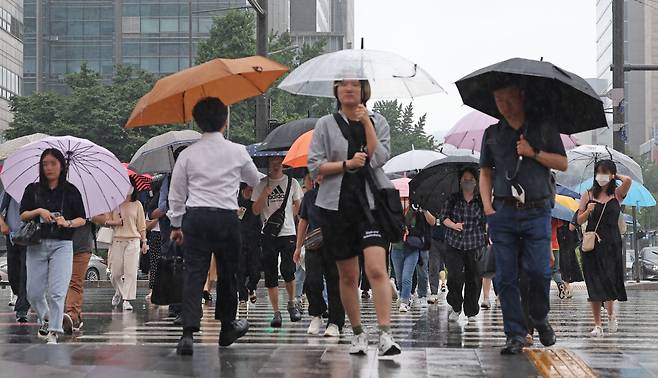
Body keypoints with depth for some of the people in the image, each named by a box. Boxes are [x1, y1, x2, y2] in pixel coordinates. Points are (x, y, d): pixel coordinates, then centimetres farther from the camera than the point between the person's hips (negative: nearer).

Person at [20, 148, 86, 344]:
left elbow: (82, 219, 6)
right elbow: (23, 216, 6)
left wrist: (68, 223, -13)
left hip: (62, 245, -2)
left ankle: (53, 333, -8)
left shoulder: (71, 191, 5)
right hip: (36, 245, 2)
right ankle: (45, 319, 31)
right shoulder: (33, 190, 9)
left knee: (56, 292, -12)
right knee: (33, 293, 3)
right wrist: (38, 211, -11)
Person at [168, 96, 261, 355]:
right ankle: (227, 328, 28)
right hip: (227, 218, -1)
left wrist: (176, 225, 17)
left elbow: (176, 194, 6)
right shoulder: (237, 152, 0)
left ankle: (189, 332, -17)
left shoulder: (187, 154, 2)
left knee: (194, 273, -3)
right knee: (227, 273, 14)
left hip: (195, 217, 1)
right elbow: (255, 181, 17)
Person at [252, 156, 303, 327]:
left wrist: (284, 215, 5)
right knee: (270, 275, 0)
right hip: (268, 234, 1)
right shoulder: (261, 184, 8)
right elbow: (256, 210, 2)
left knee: (287, 270, -13)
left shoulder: (292, 183, 8)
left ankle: (292, 303, 11)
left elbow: (298, 207, 17)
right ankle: (276, 312, 5)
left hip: (288, 232, -1)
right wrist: (265, 193, -11)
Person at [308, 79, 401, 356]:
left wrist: (366, 122, -8)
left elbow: (379, 158, -6)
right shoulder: (326, 124, 7)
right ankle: (358, 334, 19)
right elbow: (314, 165, 0)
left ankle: (385, 335, -21)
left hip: (372, 202, -1)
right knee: (348, 276, 6)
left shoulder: (377, 121, 9)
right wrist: (346, 164, -12)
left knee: (376, 268, -17)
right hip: (337, 205, 1)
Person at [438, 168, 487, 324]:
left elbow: (486, 221, 8)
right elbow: (443, 216, 1)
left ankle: (471, 311, 11)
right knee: (455, 276, -11)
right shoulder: (453, 199, 6)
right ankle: (455, 307, 9)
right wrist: (453, 225, -15)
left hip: (475, 246, 0)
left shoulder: (481, 201, 6)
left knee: (474, 279, -1)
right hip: (454, 244, 0)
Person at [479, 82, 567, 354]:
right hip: (503, 212, 2)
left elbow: (562, 164, 5)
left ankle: (541, 319, 18)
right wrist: (487, 205, 4)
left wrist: (534, 153, -8)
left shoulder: (543, 128, 7)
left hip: (537, 211, -2)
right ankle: (515, 334, 3)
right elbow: (485, 172, 17)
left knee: (538, 271, -9)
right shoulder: (492, 134, 14)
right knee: (505, 276, -3)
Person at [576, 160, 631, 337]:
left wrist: (615, 176, 4)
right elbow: (579, 220, 10)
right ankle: (597, 325, 6)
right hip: (591, 243, 2)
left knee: (609, 280, -10)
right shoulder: (588, 195, 9)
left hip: (611, 243, -1)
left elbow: (628, 180, -15)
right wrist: (588, 211, -10)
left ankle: (611, 314, 17)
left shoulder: (617, 194, 5)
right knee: (594, 284, 0)